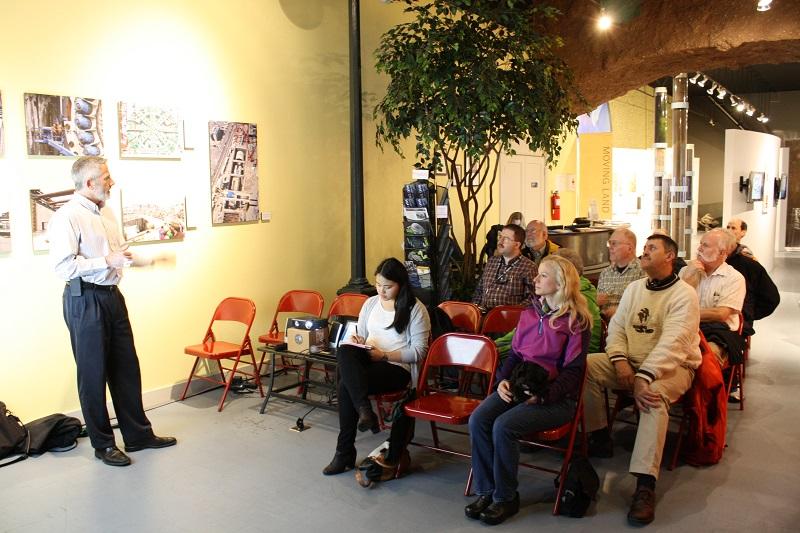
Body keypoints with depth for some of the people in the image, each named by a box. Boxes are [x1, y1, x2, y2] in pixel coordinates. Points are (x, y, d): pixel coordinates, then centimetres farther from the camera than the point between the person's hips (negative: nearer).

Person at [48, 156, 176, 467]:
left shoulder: (106, 214, 13)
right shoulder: (67, 217, -14)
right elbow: (64, 267, -21)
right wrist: (108, 261, -23)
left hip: (112, 296, 8)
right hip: (85, 300, -8)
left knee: (126, 368, 13)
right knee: (93, 374, 4)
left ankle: (138, 435, 24)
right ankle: (102, 444, 18)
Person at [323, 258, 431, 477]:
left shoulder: (415, 309, -2)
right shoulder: (370, 303, 15)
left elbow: (418, 352, -7)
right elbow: (360, 336, 22)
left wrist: (384, 355, -16)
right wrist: (356, 341, -4)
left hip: (398, 367, -5)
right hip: (367, 360, 5)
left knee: (346, 385, -30)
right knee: (344, 351, -31)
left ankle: (345, 453, -18)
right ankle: (364, 410, -37)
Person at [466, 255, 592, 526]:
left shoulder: (576, 320, -6)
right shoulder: (529, 313, 13)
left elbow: (573, 370, -8)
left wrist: (543, 394, -21)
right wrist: (503, 380, -2)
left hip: (556, 397, -6)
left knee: (504, 426, -28)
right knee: (477, 420, -19)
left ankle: (506, 498, -7)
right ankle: (487, 491, -4)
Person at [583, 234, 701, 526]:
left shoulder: (684, 294, -11)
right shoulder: (634, 288, 12)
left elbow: (671, 343, -23)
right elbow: (616, 326, 6)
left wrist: (644, 377, -34)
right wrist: (620, 360, -14)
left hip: (672, 366, -6)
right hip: (631, 361, 6)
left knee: (653, 395, -37)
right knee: (587, 365, -16)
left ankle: (645, 486, -39)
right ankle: (600, 438, -1)